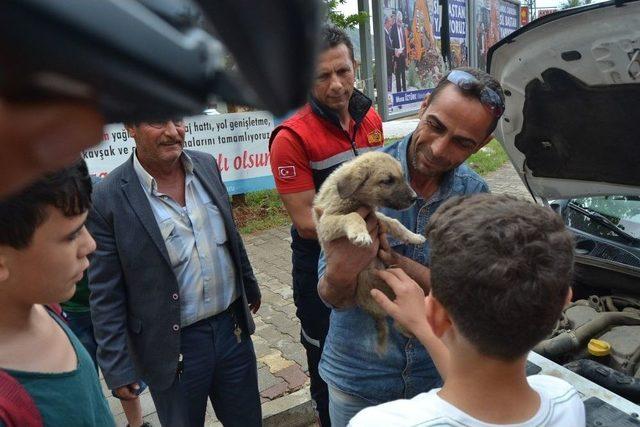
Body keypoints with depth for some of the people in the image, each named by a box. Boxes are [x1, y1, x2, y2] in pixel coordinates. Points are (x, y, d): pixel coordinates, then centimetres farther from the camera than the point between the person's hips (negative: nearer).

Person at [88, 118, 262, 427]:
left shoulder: (207, 166, -2)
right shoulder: (108, 199, -16)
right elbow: (105, 296, -10)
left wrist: (249, 285, 20)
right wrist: (117, 369, -8)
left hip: (233, 328, 5)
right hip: (174, 348, -4)